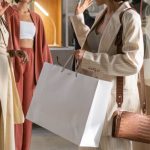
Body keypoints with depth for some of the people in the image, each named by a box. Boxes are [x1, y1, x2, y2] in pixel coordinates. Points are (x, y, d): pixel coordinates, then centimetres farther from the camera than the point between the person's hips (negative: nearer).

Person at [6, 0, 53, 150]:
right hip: (14, 60, -4)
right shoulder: (9, 14, 1)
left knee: (27, 102, 6)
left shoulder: (36, 18, 14)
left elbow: (40, 43, 14)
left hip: (31, 61, 4)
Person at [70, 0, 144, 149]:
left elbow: (132, 63, -26)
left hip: (115, 97, -8)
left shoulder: (130, 17, -16)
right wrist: (78, 15, 18)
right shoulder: (102, 15, 9)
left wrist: (88, 58, -24)